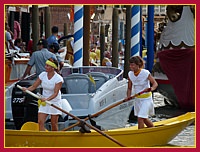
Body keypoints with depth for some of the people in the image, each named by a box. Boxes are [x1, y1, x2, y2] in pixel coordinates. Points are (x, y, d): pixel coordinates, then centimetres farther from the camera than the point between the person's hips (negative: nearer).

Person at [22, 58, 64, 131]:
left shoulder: (58, 78, -17)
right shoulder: (42, 75, -5)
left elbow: (56, 93, -23)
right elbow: (34, 86, -2)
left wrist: (47, 99, -39)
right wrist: (26, 89, -23)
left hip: (55, 102, -4)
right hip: (44, 102, 4)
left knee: (54, 124, 2)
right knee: (40, 122, -9)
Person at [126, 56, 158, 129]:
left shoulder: (145, 73, -18)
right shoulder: (130, 74, -3)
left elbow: (155, 83, -15)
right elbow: (129, 88, 4)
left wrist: (151, 88, -37)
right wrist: (128, 97, -14)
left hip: (146, 99, -6)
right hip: (137, 99, 6)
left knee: (140, 118, -14)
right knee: (144, 119, 18)